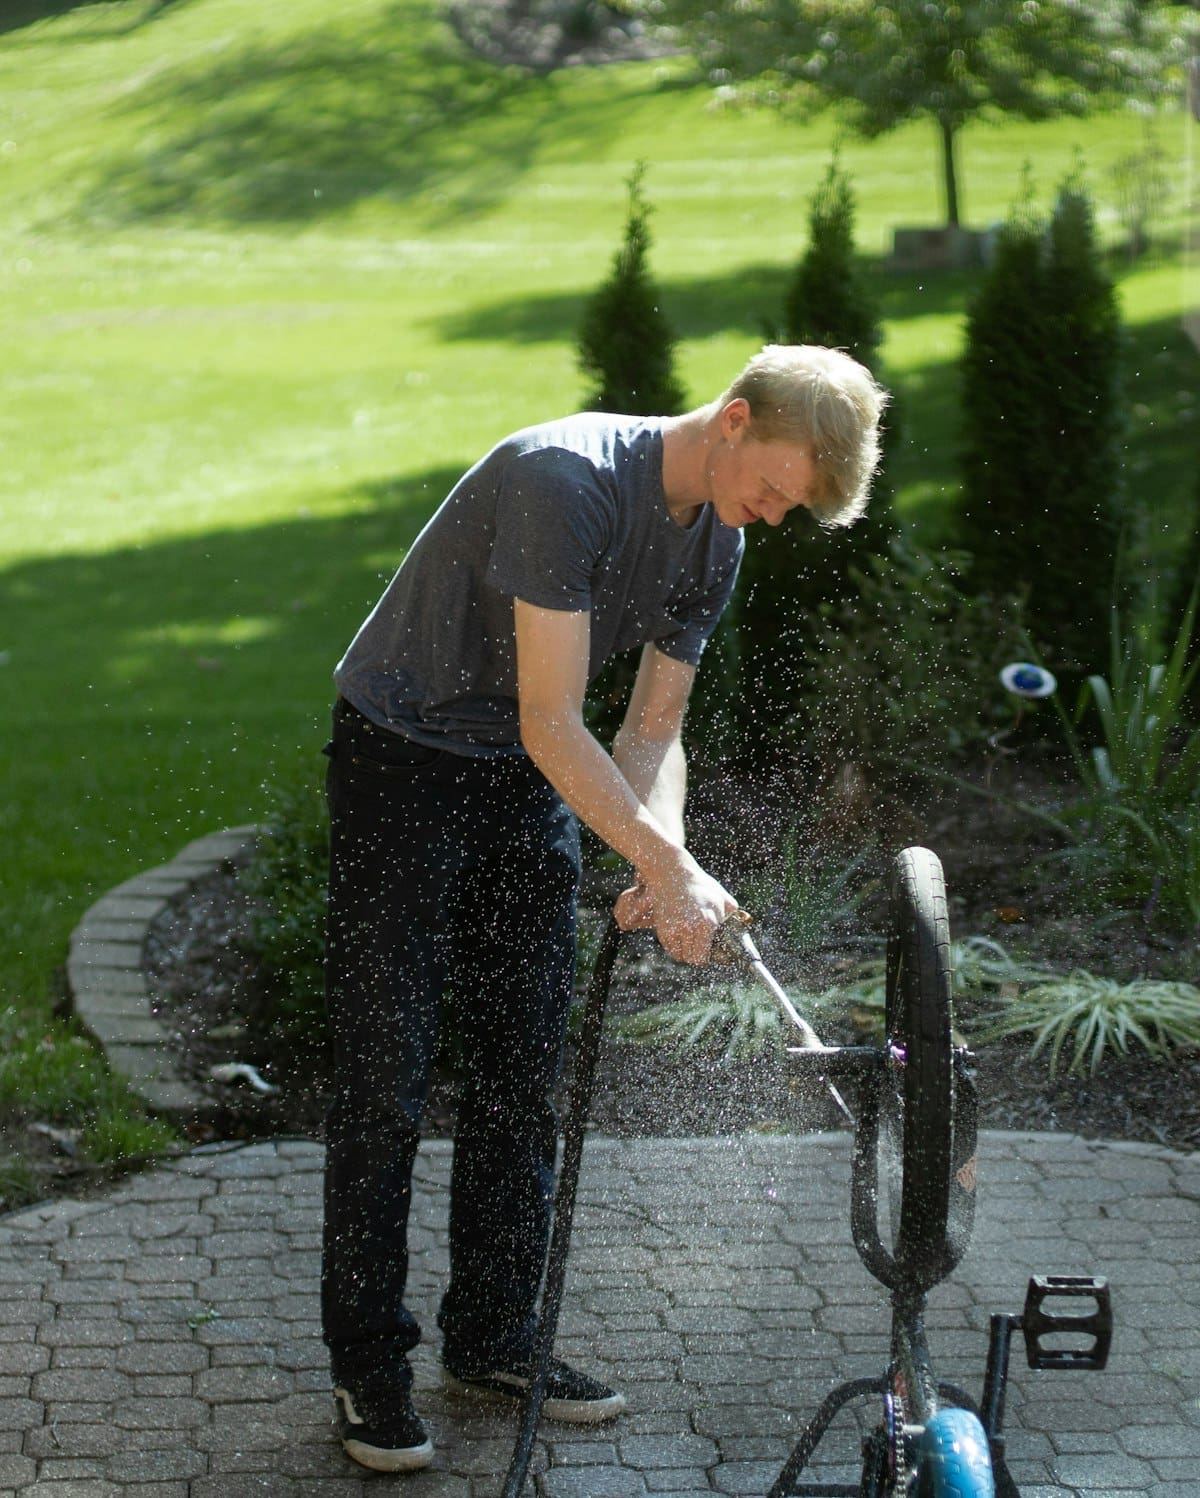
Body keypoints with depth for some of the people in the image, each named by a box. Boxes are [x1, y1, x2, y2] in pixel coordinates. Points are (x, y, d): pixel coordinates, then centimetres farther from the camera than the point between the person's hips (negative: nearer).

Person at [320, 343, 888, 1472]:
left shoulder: (715, 542, -1)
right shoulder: (568, 480, -28)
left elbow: (652, 731, 2)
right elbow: (552, 727, -29)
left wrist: (663, 864, -16)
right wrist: (670, 866, -29)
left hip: (526, 786, 8)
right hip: (400, 756, -8)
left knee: (524, 1070, 9)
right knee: (386, 1072, -4)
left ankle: (493, 1338, 21)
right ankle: (367, 1364, 6)